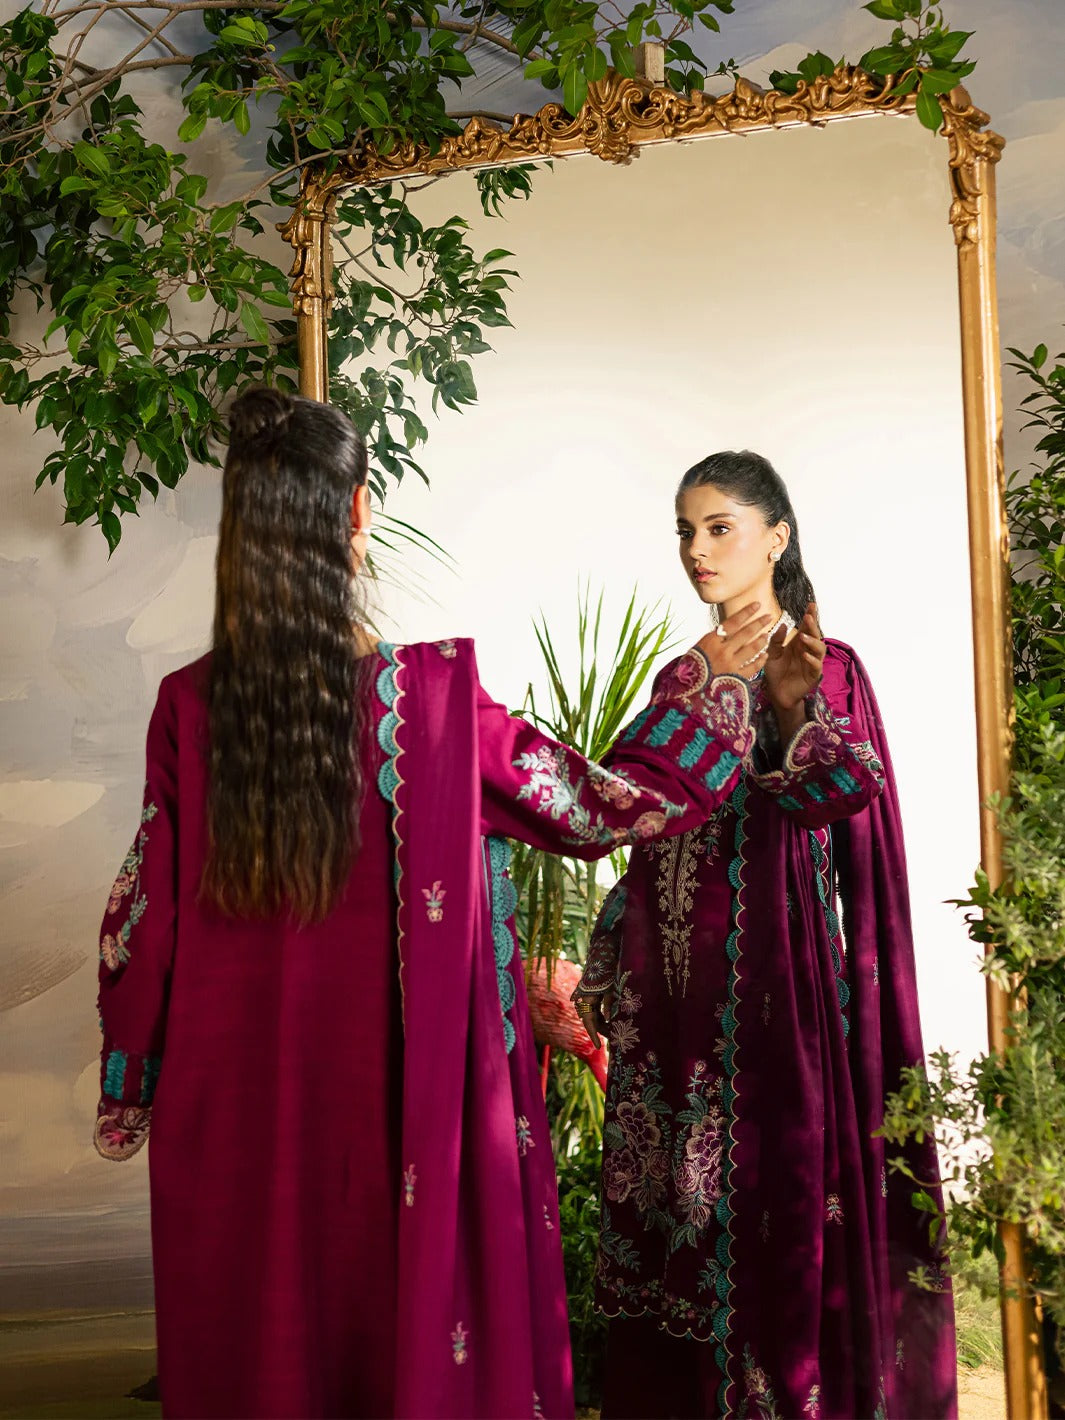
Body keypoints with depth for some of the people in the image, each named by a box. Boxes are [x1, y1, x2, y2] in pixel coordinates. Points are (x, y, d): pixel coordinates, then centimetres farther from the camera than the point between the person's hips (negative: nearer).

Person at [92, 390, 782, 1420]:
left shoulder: (190, 705, -9)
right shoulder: (433, 694, -14)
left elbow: (143, 920, -2)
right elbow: (601, 808, -4)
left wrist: (126, 1091, 11)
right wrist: (713, 682, 9)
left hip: (230, 1108, 2)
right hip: (385, 1101, -2)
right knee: (401, 1319, 14)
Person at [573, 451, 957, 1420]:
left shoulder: (827, 668, -3)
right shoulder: (682, 676, 13)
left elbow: (844, 790, -19)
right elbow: (644, 831, 14)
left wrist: (794, 702, -33)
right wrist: (606, 972, 13)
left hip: (772, 968, -6)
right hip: (672, 980, 6)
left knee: (777, 1199, -1)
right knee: (671, 1204, 10)